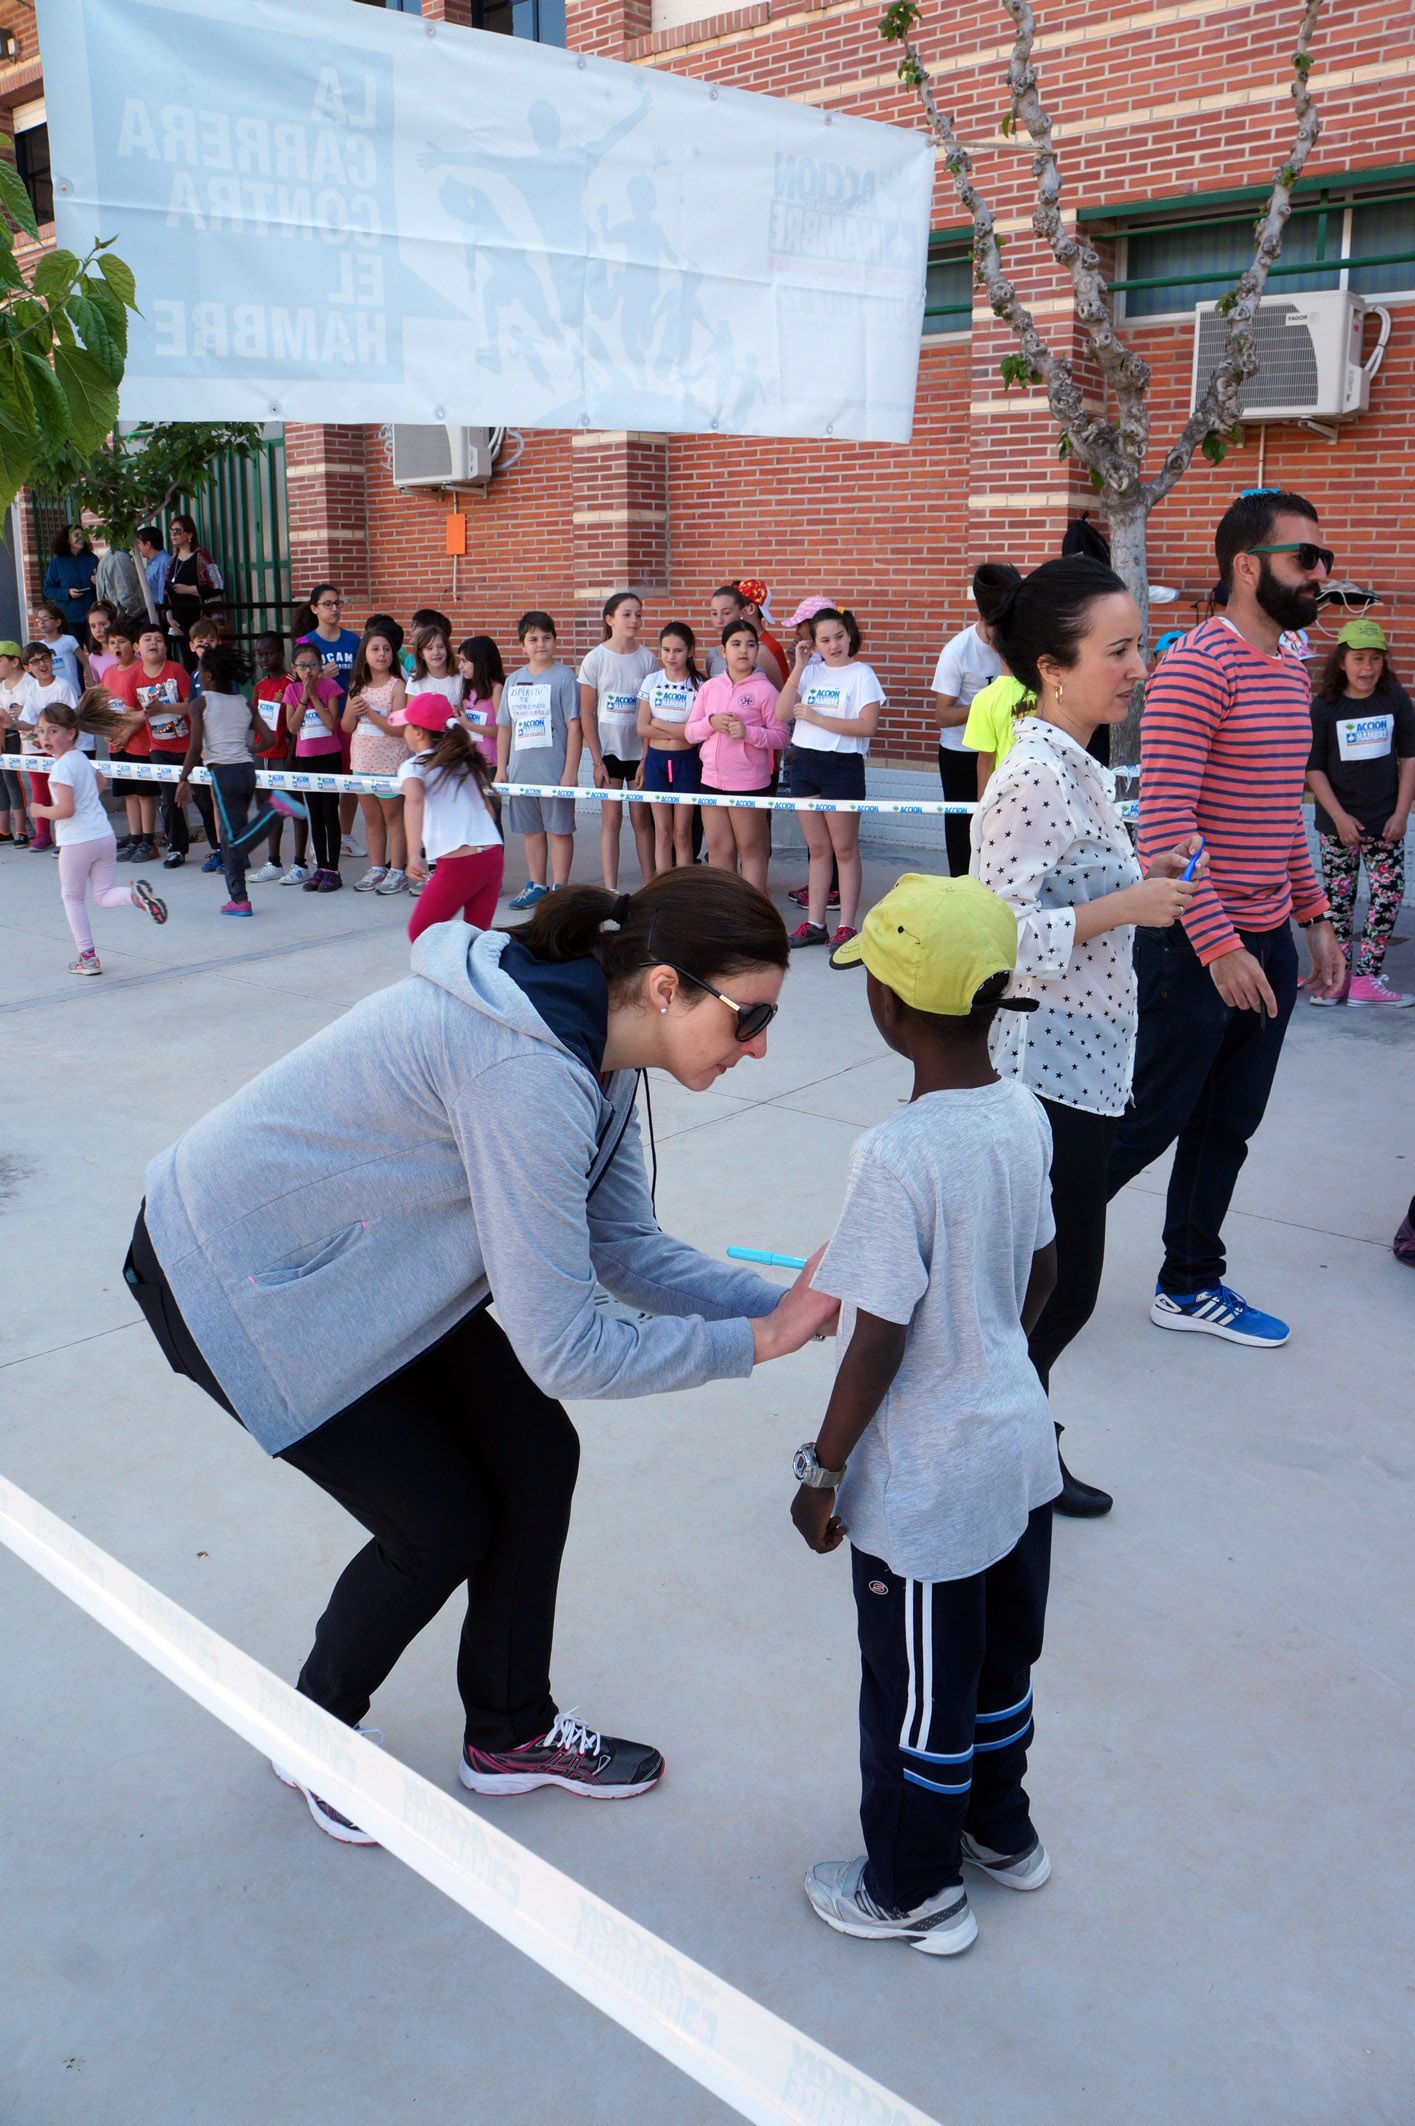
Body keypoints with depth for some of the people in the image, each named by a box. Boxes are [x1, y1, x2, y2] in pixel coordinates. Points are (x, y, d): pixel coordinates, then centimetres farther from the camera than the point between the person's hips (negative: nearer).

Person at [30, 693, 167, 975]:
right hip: (105, 835, 7)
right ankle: (135, 894, -19)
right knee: (104, 895, 13)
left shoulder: (62, 766, -15)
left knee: (71, 897, 10)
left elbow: (66, 809, -22)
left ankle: (88, 957, 9)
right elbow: (99, 781, 32)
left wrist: (40, 810, -6)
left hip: (77, 842, -7)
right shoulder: (81, 757, 11)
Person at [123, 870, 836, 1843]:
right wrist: (755, 1340, -23)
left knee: (537, 1457, 6)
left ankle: (510, 1732, 28)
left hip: (356, 1257, 9)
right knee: (443, 1527, -1)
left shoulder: (593, 1043, -6)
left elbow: (626, 1248, 0)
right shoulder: (526, 1071, -36)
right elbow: (564, 1350, -32)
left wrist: (793, 1304, -11)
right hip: (235, 1279, -8)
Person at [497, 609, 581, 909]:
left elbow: (574, 727, -9)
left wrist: (570, 772, -14)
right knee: (531, 829, 12)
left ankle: (559, 888, 8)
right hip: (520, 770, 5)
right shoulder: (514, 680, 11)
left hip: (554, 770, -5)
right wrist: (501, 768, 11)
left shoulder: (563, 677, -5)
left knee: (558, 829, 1)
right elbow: (504, 727, 15)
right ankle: (536, 885, 21)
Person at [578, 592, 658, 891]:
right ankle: (610, 891, 4)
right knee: (611, 819, 1)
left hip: (640, 751, 1)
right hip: (608, 751, -1)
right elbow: (586, 713, -2)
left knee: (641, 818, 5)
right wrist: (596, 761, -6)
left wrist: (647, 759, -6)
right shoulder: (595, 659, -3)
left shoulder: (647, 659, -1)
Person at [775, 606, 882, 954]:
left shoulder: (861, 674, -4)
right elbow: (781, 713, -1)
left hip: (842, 764, -5)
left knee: (844, 849, 1)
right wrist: (798, 668, -5)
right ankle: (814, 923, 17)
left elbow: (868, 725, -15)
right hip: (804, 761, 5)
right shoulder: (810, 672, 9)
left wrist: (816, 718, -14)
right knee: (817, 847, 11)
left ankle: (846, 927, 6)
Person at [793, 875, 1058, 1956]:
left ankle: (915, 1891, 36)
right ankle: (1001, 1829, 50)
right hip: (1019, 1440, 8)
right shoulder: (1024, 1116, -6)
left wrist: (823, 1473, -10)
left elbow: (878, 1345, -23)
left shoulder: (898, 1157, -29)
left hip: (927, 1483, -7)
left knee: (918, 1688, 14)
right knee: (1001, 1655, 27)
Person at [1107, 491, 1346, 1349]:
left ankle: (1191, 1285, 27)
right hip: (1198, 947, -8)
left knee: (1228, 1125, 14)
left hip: (1268, 943, 9)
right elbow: (1165, 820, -21)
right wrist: (1219, 944, -24)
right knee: (1149, 1121, 2)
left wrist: (1315, 916, 17)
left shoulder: (1292, 674, 14)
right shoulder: (1198, 667, -15)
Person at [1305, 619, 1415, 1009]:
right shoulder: (1324, 706, -6)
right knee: (1338, 897, 6)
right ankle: (1339, 974, 15)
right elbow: (1313, 768, -5)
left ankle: (1367, 978, 3)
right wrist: (1340, 817, -11)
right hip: (1337, 824, -1)